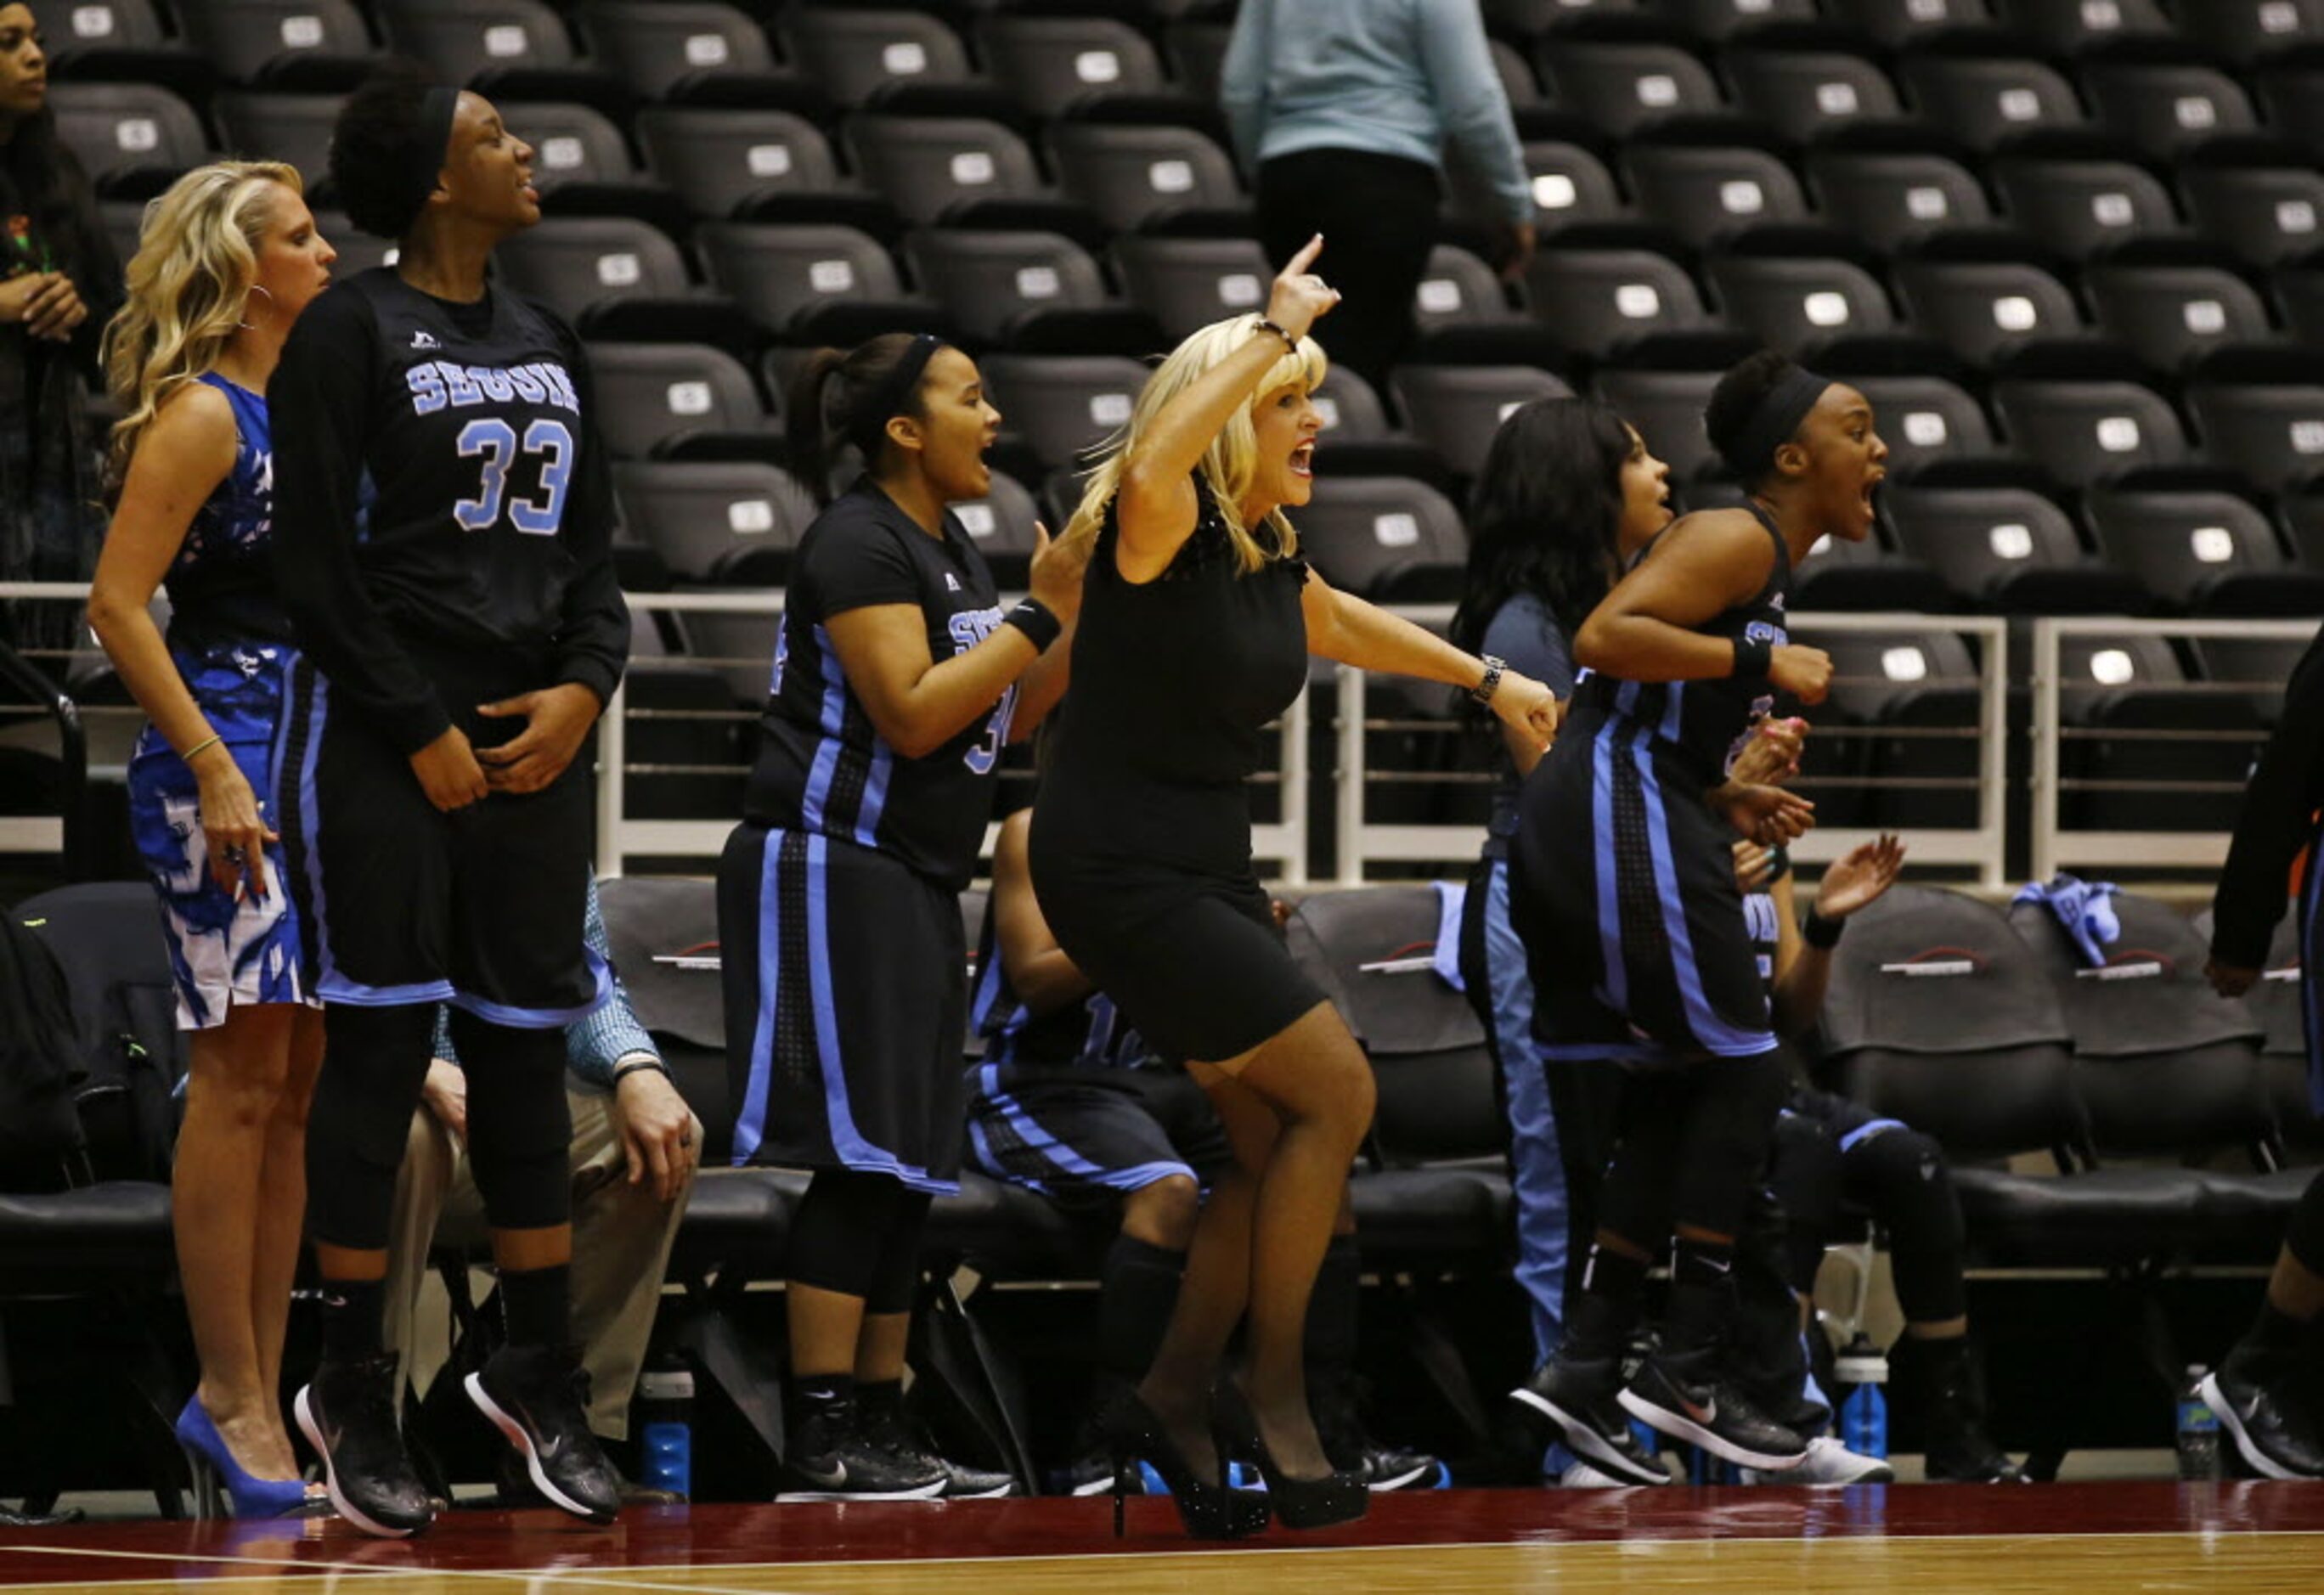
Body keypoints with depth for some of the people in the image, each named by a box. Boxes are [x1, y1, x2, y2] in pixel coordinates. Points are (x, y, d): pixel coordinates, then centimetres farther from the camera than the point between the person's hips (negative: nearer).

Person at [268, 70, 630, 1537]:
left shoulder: (548, 344, 14)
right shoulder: (352, 332, -6)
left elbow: (593, 545, 16)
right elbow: (316, 561, -9)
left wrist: (585, 685, -2)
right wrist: (423, 734, -12)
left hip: (534, 741, 6)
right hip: (384, 742, -6)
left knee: (526, 1054, 8)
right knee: (382, 1049, -3)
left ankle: (540, 1375, 16)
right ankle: (354, 1391, 4)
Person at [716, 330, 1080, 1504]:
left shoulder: (947, 548, 17)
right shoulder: (860, 541, -12)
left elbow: (998, 724, 19)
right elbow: (912, 714, -20)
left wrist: (1079, 623, 7)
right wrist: (1038, 614, -16)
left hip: (914, 885, 10)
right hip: (834, 869, -10)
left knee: (908, 1165, 9)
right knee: (861, 1158, -12)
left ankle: (879, 1424, 12)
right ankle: (820, 1439, -12)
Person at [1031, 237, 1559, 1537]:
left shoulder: (1273, 559, 8)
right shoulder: (1162, 535, -16)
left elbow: (1345, 625, 31)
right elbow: (1162, 450, -41)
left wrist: (1490, 679, 37)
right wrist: (1277, 329, -32)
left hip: (1207, 873, 9)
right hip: (1120, 876, -9)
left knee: (1275, 1145, 9)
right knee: (1337, 1089, -9)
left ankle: (1177, 1394, 20)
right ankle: (1273, 1384, 2)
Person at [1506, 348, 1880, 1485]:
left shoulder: (1764, 565, 23)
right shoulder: (1737, 539, -7)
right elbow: (1603, 639, -20)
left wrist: (1733, 806, 14)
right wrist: (1759, 662, -17)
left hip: (1577, 832, 10)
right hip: (1621, 816, -10)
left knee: (1672, 1096, 11)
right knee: (1740, 1075, -5)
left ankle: (1585, 1370, 9)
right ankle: (1686, 1372, -4)